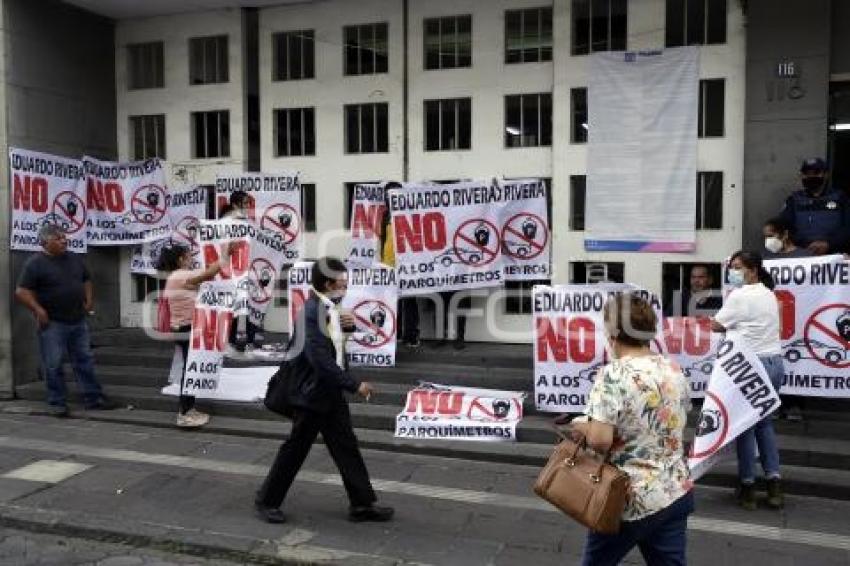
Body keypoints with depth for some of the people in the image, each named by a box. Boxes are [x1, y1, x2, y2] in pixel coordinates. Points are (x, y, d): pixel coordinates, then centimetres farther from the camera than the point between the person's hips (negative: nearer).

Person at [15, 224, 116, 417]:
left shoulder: (74, 259, 10)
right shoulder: (35, 263, -9)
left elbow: (87, 280, 24)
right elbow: (21, 292, -12)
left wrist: (89, 300, 9)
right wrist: (38, 310, -20)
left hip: (78, 321, 6)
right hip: (52, 324, -6)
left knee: (85, 361, 9)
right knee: (53, 365, 0)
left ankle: (93, 398, 16)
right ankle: (57, 403, 11)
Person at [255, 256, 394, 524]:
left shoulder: (327, 308, 3)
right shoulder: (312, 312, -23)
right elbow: (321, 360, -28)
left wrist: (347, 325, -3)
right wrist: (355, 384, -25)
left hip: (331, 393, 8)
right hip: (312, 394, -8)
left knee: (346, 448, 11)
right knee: (295, 449, 6)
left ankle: (363, 503, 19)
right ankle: (267, 500, 24)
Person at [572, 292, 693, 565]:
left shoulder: (614, 374, -19)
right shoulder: (674, 370, 3)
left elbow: (600, 440, -26)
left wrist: (583, 427, -6)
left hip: (631, 500, -6)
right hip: (676, 493, 6)